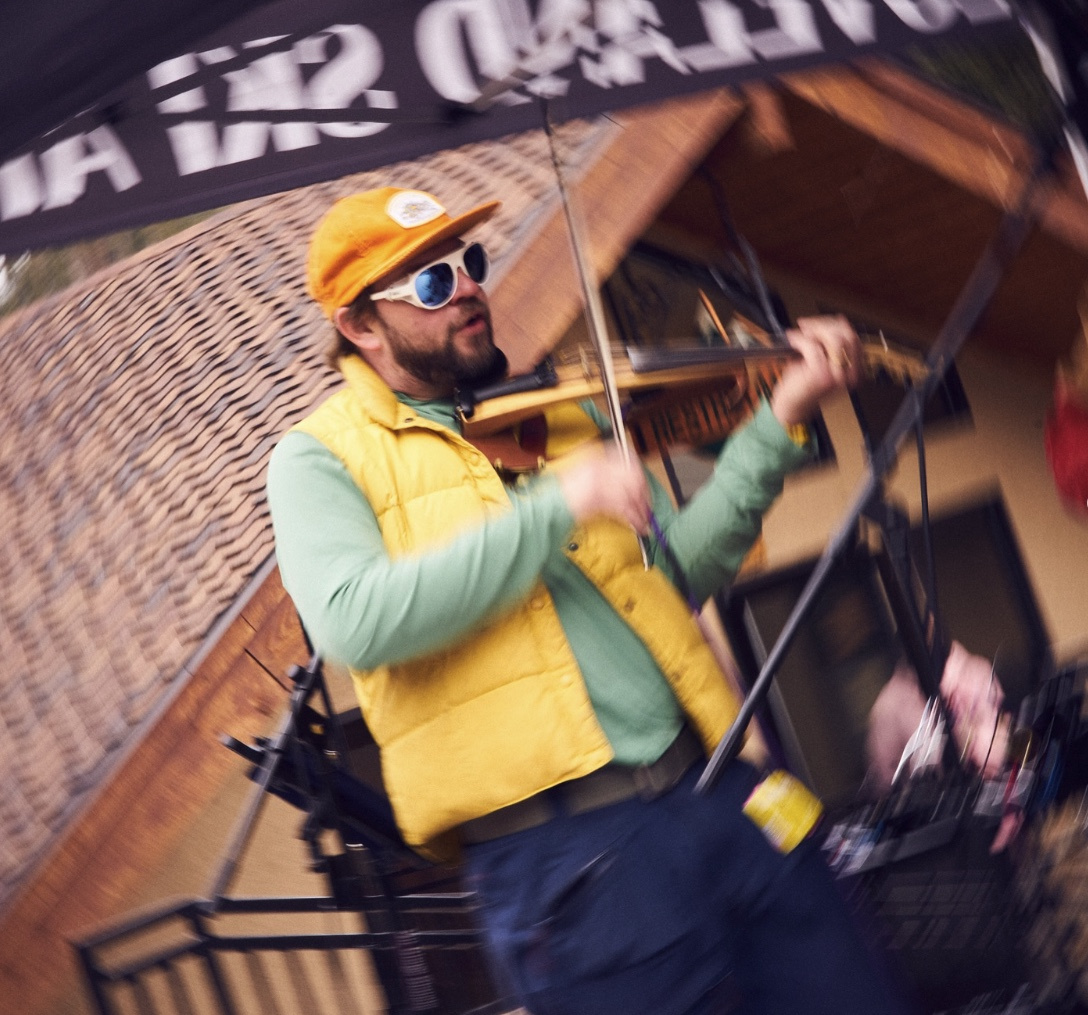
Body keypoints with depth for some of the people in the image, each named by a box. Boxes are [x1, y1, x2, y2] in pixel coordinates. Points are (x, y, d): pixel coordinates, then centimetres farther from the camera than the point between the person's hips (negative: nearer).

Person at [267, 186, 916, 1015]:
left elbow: (677, 568, 13)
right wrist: (554, 508, -20)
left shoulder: (552, 411, 17)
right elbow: (354, 624, -19)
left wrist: (779, 422, 3)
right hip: (560, 846, -5)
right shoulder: (319, 459, 0)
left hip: (713, 786, 6)